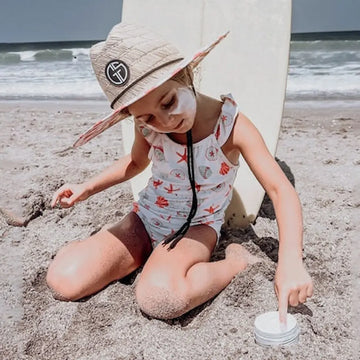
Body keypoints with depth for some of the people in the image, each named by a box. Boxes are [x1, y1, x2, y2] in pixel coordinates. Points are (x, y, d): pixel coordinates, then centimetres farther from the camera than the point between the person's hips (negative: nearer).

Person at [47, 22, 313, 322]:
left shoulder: (231, 125, -21)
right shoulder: (146, 124, -9)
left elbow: (281, 190, -26)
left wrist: (290, 259, -42)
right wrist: (88, 188, 2)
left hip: (197, 227, -4)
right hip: (145, 219, 4)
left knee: (160, 297, -37)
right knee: (64, 280, -15)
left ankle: (236, 261, -9)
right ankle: (144, 254, 9)